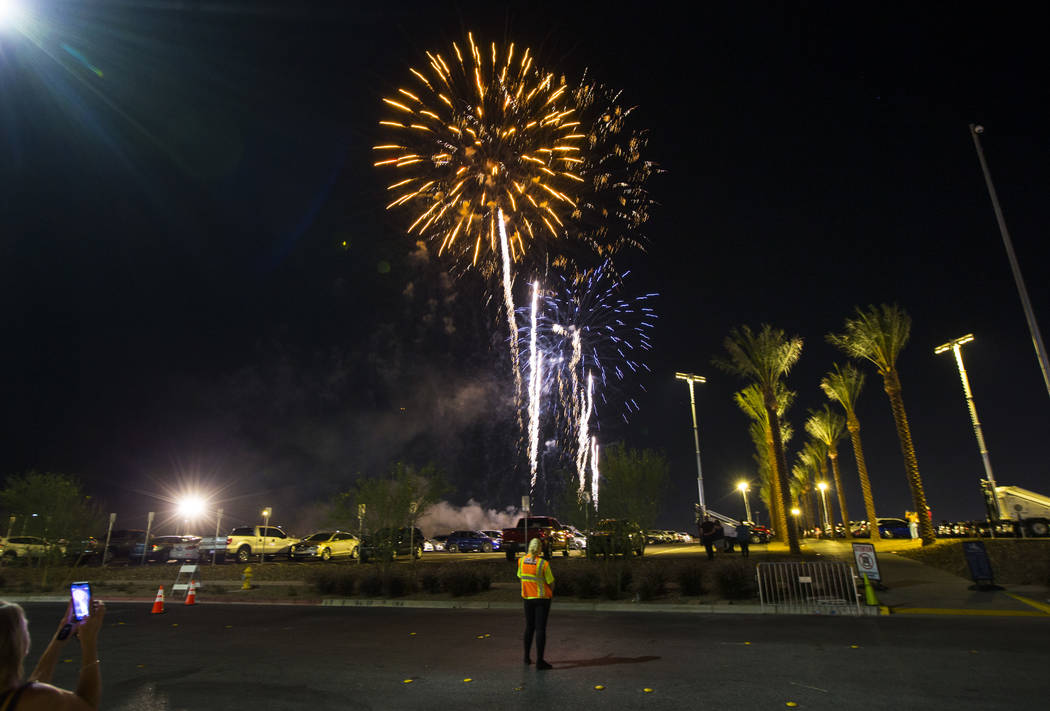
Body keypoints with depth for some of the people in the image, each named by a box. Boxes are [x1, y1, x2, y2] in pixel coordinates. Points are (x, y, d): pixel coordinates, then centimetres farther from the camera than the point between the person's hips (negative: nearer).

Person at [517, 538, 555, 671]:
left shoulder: (521, 561, -5)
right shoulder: (544, 564, -18)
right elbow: (551, 583, -9)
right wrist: (550, 591, 12)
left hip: (527, 597, 5)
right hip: (542, 598, -4)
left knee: (529, 627, 18)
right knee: (541, 628, -1)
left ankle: (527, 657, 28)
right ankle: (539, 661, 0)